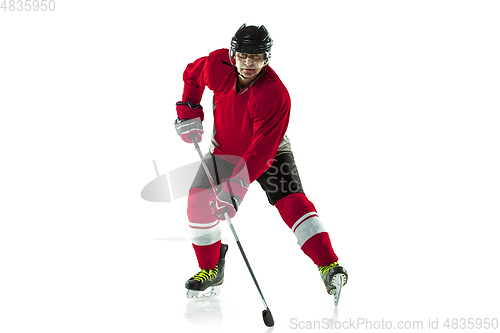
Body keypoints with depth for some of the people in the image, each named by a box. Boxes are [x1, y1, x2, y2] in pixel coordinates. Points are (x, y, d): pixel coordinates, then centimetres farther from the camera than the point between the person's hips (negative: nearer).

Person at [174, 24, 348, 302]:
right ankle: (211, 269, 8)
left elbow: (262, 151, -37)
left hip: (269, 153, -4)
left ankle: (328, 266, -25)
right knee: (199, 201, -11)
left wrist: (235, 186, -46)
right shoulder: (218, 65, -21)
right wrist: (189, 112, -7)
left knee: (292, 201, -24)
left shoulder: (275, 95, -34)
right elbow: (192, 75, 5)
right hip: (226, 150, 4)